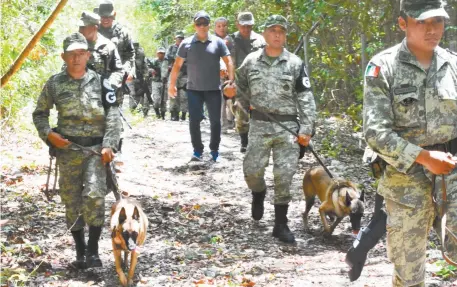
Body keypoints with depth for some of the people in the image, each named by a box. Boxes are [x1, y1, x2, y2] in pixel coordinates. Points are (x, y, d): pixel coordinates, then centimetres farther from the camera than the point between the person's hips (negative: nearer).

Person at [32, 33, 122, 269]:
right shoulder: (54, 83, 3)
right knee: (71, 201, 7)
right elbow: (39, 114, 13)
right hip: (67, 149, 2)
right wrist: (48, 134, -5)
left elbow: (113, 116, -2)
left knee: (94, 195, -20)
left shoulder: (100, 81, 1)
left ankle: (93, 250, -10)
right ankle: (80, 251, 22)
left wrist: (109, 145, -13)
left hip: (96, 147, -2)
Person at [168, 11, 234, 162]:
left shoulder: (218, 42, 0)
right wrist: (172, 84, 0)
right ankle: (197, 150, 12)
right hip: (193, 89, 0)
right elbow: (177, 65, 4)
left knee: (215, 121, 4)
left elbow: (228, 61, 0)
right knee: (194, 121, 1)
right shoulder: (187, 43, 1)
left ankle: (214, 150, 17)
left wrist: (231, 80, -11)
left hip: (213, 89, 0)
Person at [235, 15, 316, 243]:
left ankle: (280, 224, 7)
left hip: (288, 126, -1)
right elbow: (241, 90, 17)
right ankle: (258, 194, 36)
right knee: (252, 170, 0)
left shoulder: (295, 64, 0)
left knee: (284, 176, -3)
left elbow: (306, 98, -1)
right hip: (259, 124, 1)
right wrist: (246, 110, 6)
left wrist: (306, 129, -7)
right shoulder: (251, 61, 4)